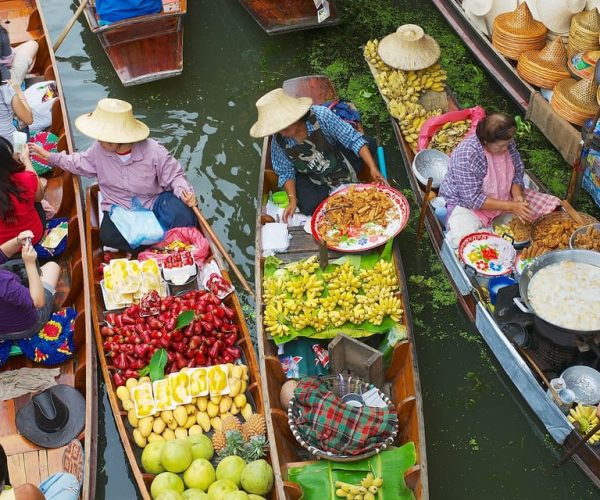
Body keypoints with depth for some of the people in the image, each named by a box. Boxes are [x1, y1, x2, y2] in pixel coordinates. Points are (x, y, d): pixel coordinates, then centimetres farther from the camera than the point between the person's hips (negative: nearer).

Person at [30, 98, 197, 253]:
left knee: (182, 214, -35)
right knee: (108, 235, -33)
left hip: (153, 203, -2)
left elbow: (173, 175, -6)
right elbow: (80, 164, 14)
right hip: (119, 208, 2)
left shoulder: (154, 151, -19)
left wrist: (183, 190, -27)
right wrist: (50, 157, 12)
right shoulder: (99, 149, -8)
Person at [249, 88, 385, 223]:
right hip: (312, 179, 0)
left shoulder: (320, 115, -30)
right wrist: (293, 200, -20)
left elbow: (354, 139, -25)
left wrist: (373, 168, -31)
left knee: (368, 144, -21)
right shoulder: (279, 141, -22)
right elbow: (286, 172, -7)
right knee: (309, 207, -25)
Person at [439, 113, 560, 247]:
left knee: (550, 205, -2)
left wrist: (517, 195, -17)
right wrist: (511, 206, -31)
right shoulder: (466, 155, -30)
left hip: (502, 198, 6)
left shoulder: (507, 144, -10)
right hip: (466, 204, -6)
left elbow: (517, 172, 4)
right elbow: (473, 199, -29)